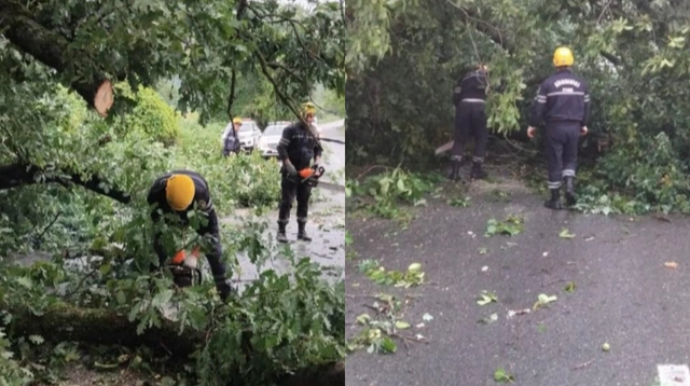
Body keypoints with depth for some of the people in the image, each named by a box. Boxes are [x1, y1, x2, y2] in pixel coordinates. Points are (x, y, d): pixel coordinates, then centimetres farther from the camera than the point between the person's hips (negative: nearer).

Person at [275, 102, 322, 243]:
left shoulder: (313, 132, 7)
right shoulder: (291, 129, -10)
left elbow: (318, 148, 18)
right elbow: (281, 148, -14)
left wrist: (316, 162, 1)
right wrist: (289, 166, -19)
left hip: (306, 172, 6)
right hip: (291, 172, -6)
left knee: (304, 202, 9)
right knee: (286, 201, -5)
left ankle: (302, 230, 16)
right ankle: (281, 231, 0)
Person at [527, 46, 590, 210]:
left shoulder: (548, 83, -9)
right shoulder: (581, 83, 5)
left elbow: (539, 106, -7)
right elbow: (586, 106, 13)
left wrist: (533, 125, 5)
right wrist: (584, 124, 26)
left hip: (555, 127, -3)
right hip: (574, 127, 3)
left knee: (555, 163, 4)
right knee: (570, 159, 19)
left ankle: (555, 199, 8)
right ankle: (570, 185, -5)